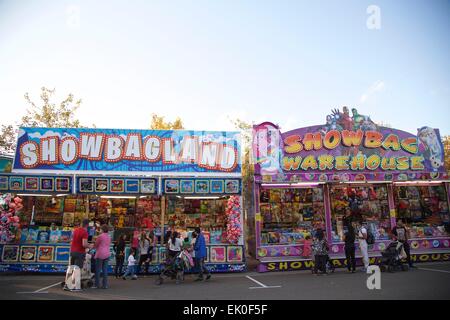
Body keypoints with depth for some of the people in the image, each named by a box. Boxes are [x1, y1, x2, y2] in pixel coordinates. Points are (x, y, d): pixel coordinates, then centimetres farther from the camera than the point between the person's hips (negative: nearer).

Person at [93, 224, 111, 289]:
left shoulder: (100, 236, -9)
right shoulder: (109, 237, 11)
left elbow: (96, 245, 0)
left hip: (100, 254, -6)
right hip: (107, 254, 6)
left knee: (98, 270, 2)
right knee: (105, 270, 7)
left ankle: (97, 284, 5)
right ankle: (105, 285, 7)